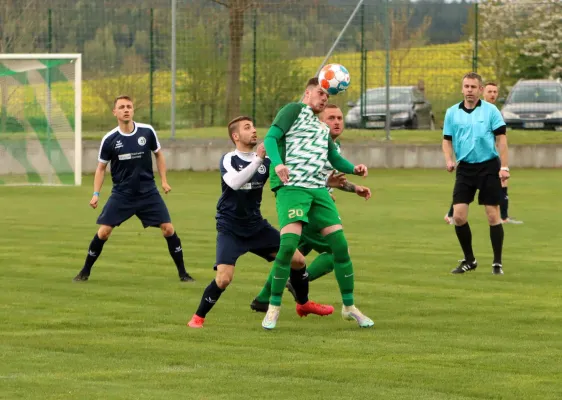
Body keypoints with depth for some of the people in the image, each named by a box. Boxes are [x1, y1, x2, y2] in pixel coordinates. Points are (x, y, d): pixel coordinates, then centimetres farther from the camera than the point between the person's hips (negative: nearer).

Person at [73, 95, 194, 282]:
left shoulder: (147, 132, -6)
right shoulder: (109, 139, -8)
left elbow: (158, 154, 11)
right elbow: (101, 167, 4)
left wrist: (164, 180, 4)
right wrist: (96, 193, -5)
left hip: (148, 193, 1)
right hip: (121, 195, -1)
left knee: (168, 229, -6)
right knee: (103, 232, -9)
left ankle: (182, 273, 7)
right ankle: (85, 272, 9)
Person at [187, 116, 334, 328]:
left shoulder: (265, 161, 2)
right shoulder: (228, 160, -12)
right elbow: (234, 183, -31)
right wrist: (258, 159, -37)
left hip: (257, 226, 5)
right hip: (230, 229, -5)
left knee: (298, 260, 2)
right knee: (224, 278, -21)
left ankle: (303, 303, 27)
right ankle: (198, 317, 1)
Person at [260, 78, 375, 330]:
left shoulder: (323, 128, 26)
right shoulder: (295, 110, 4)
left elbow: (334, 157, 26)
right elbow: (271, 137, -7)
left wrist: (353, 169, 4)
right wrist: (277, 163, -26)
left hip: (319, 190, 7)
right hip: (292, 187, -7)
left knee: (340, 245, -1)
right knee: (288, 244, -20)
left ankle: (349, 307, 12)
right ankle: (274, 307, -5)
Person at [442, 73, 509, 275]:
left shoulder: (490, 110, -3)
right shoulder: (452, 112, 5)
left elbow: (501, 138, -4)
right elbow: (447, 139, 11)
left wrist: (504, 166, -11)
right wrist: (449, 159, -8)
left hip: (489, 167, -3)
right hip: (465, 168, 3)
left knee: (493, 215, -2)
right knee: (458, 216, -4)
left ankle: (497, 263, 6)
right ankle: (469, 260, 13)